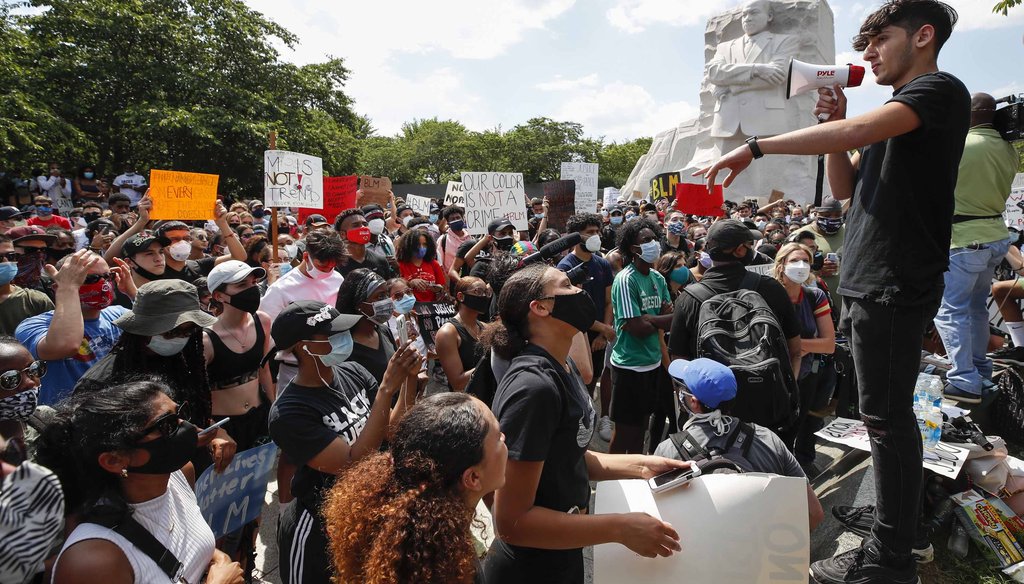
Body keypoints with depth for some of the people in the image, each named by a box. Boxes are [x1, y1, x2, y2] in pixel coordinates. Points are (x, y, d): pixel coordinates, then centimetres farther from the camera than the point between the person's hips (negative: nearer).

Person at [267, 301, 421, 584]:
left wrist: (409, 379, -20)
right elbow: (354, 465, -31)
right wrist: (387, 388, -34)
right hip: (319, 532, -6)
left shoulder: (352, 373, -7)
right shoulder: (289, 413, -25)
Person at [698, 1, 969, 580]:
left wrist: (756, 147, -23)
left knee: (888, 418, -5)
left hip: (895, 286, -9)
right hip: (871, 283, 9)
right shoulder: (897, 112, 22)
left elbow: (858, 131, -24)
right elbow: (845, 188, 20)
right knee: (888, 417, 12)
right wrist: (834, 125, 8)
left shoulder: (940, 89, -6)